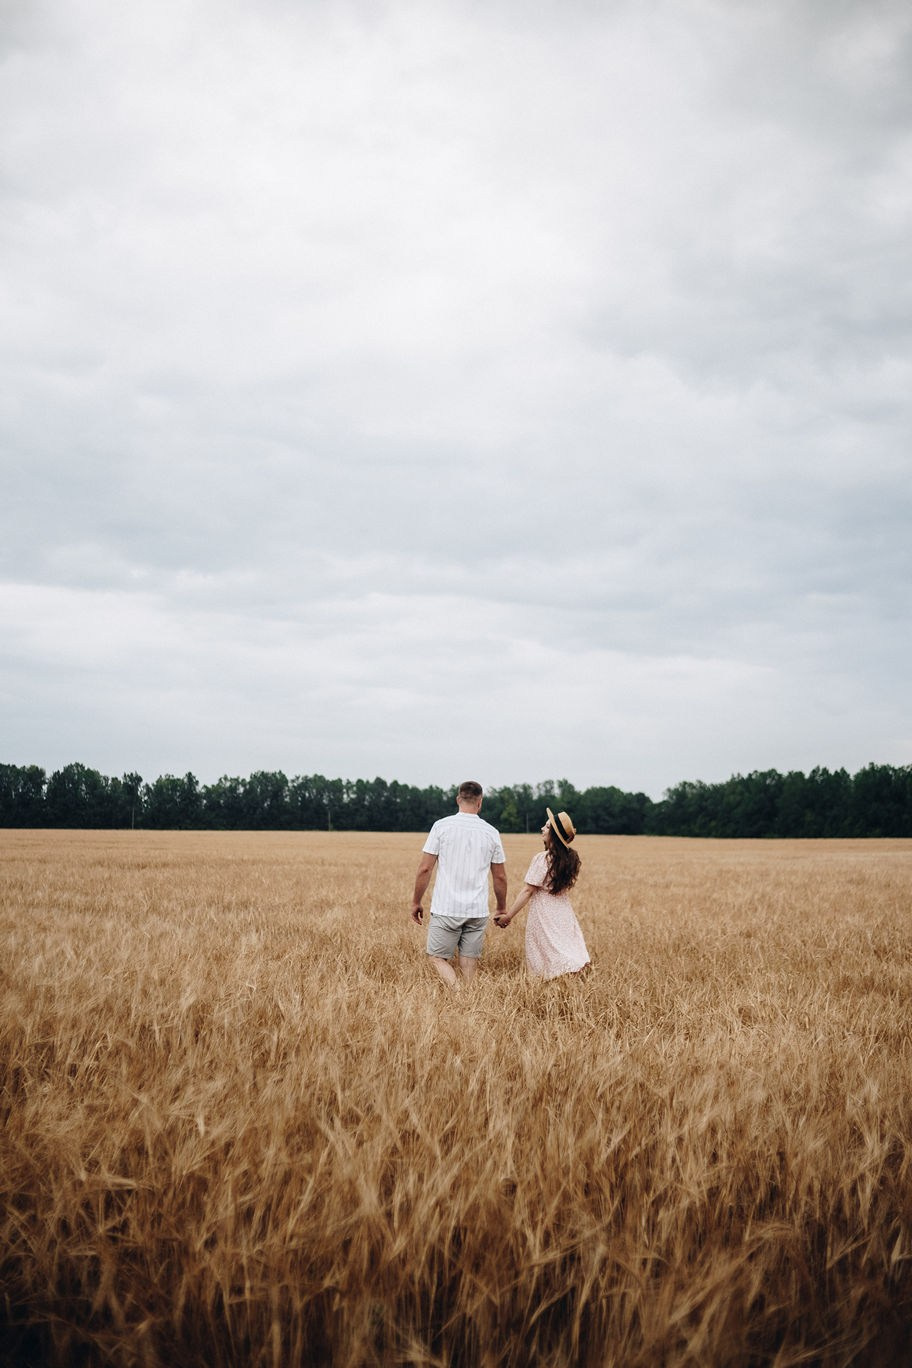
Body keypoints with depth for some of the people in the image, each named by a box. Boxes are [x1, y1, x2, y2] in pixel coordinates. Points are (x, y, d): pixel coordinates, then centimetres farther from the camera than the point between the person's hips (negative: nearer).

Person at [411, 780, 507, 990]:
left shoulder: (442, 826, -4)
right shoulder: (491, 832, 4)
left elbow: (425, 869, -4)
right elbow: (500, 877, 10)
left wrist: (416, 902, 6)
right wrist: (502, 907, 24)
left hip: (446, 909, -2)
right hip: (478, 911, 2)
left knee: (437, 957, 6)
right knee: (469, 964, 8)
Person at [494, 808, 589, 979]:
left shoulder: (543, 858, -17)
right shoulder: (570, 858, 2)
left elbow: (528, 891, -15)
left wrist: (508, 916, -10)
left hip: (544, 914, -6)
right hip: (564, 913, 7)